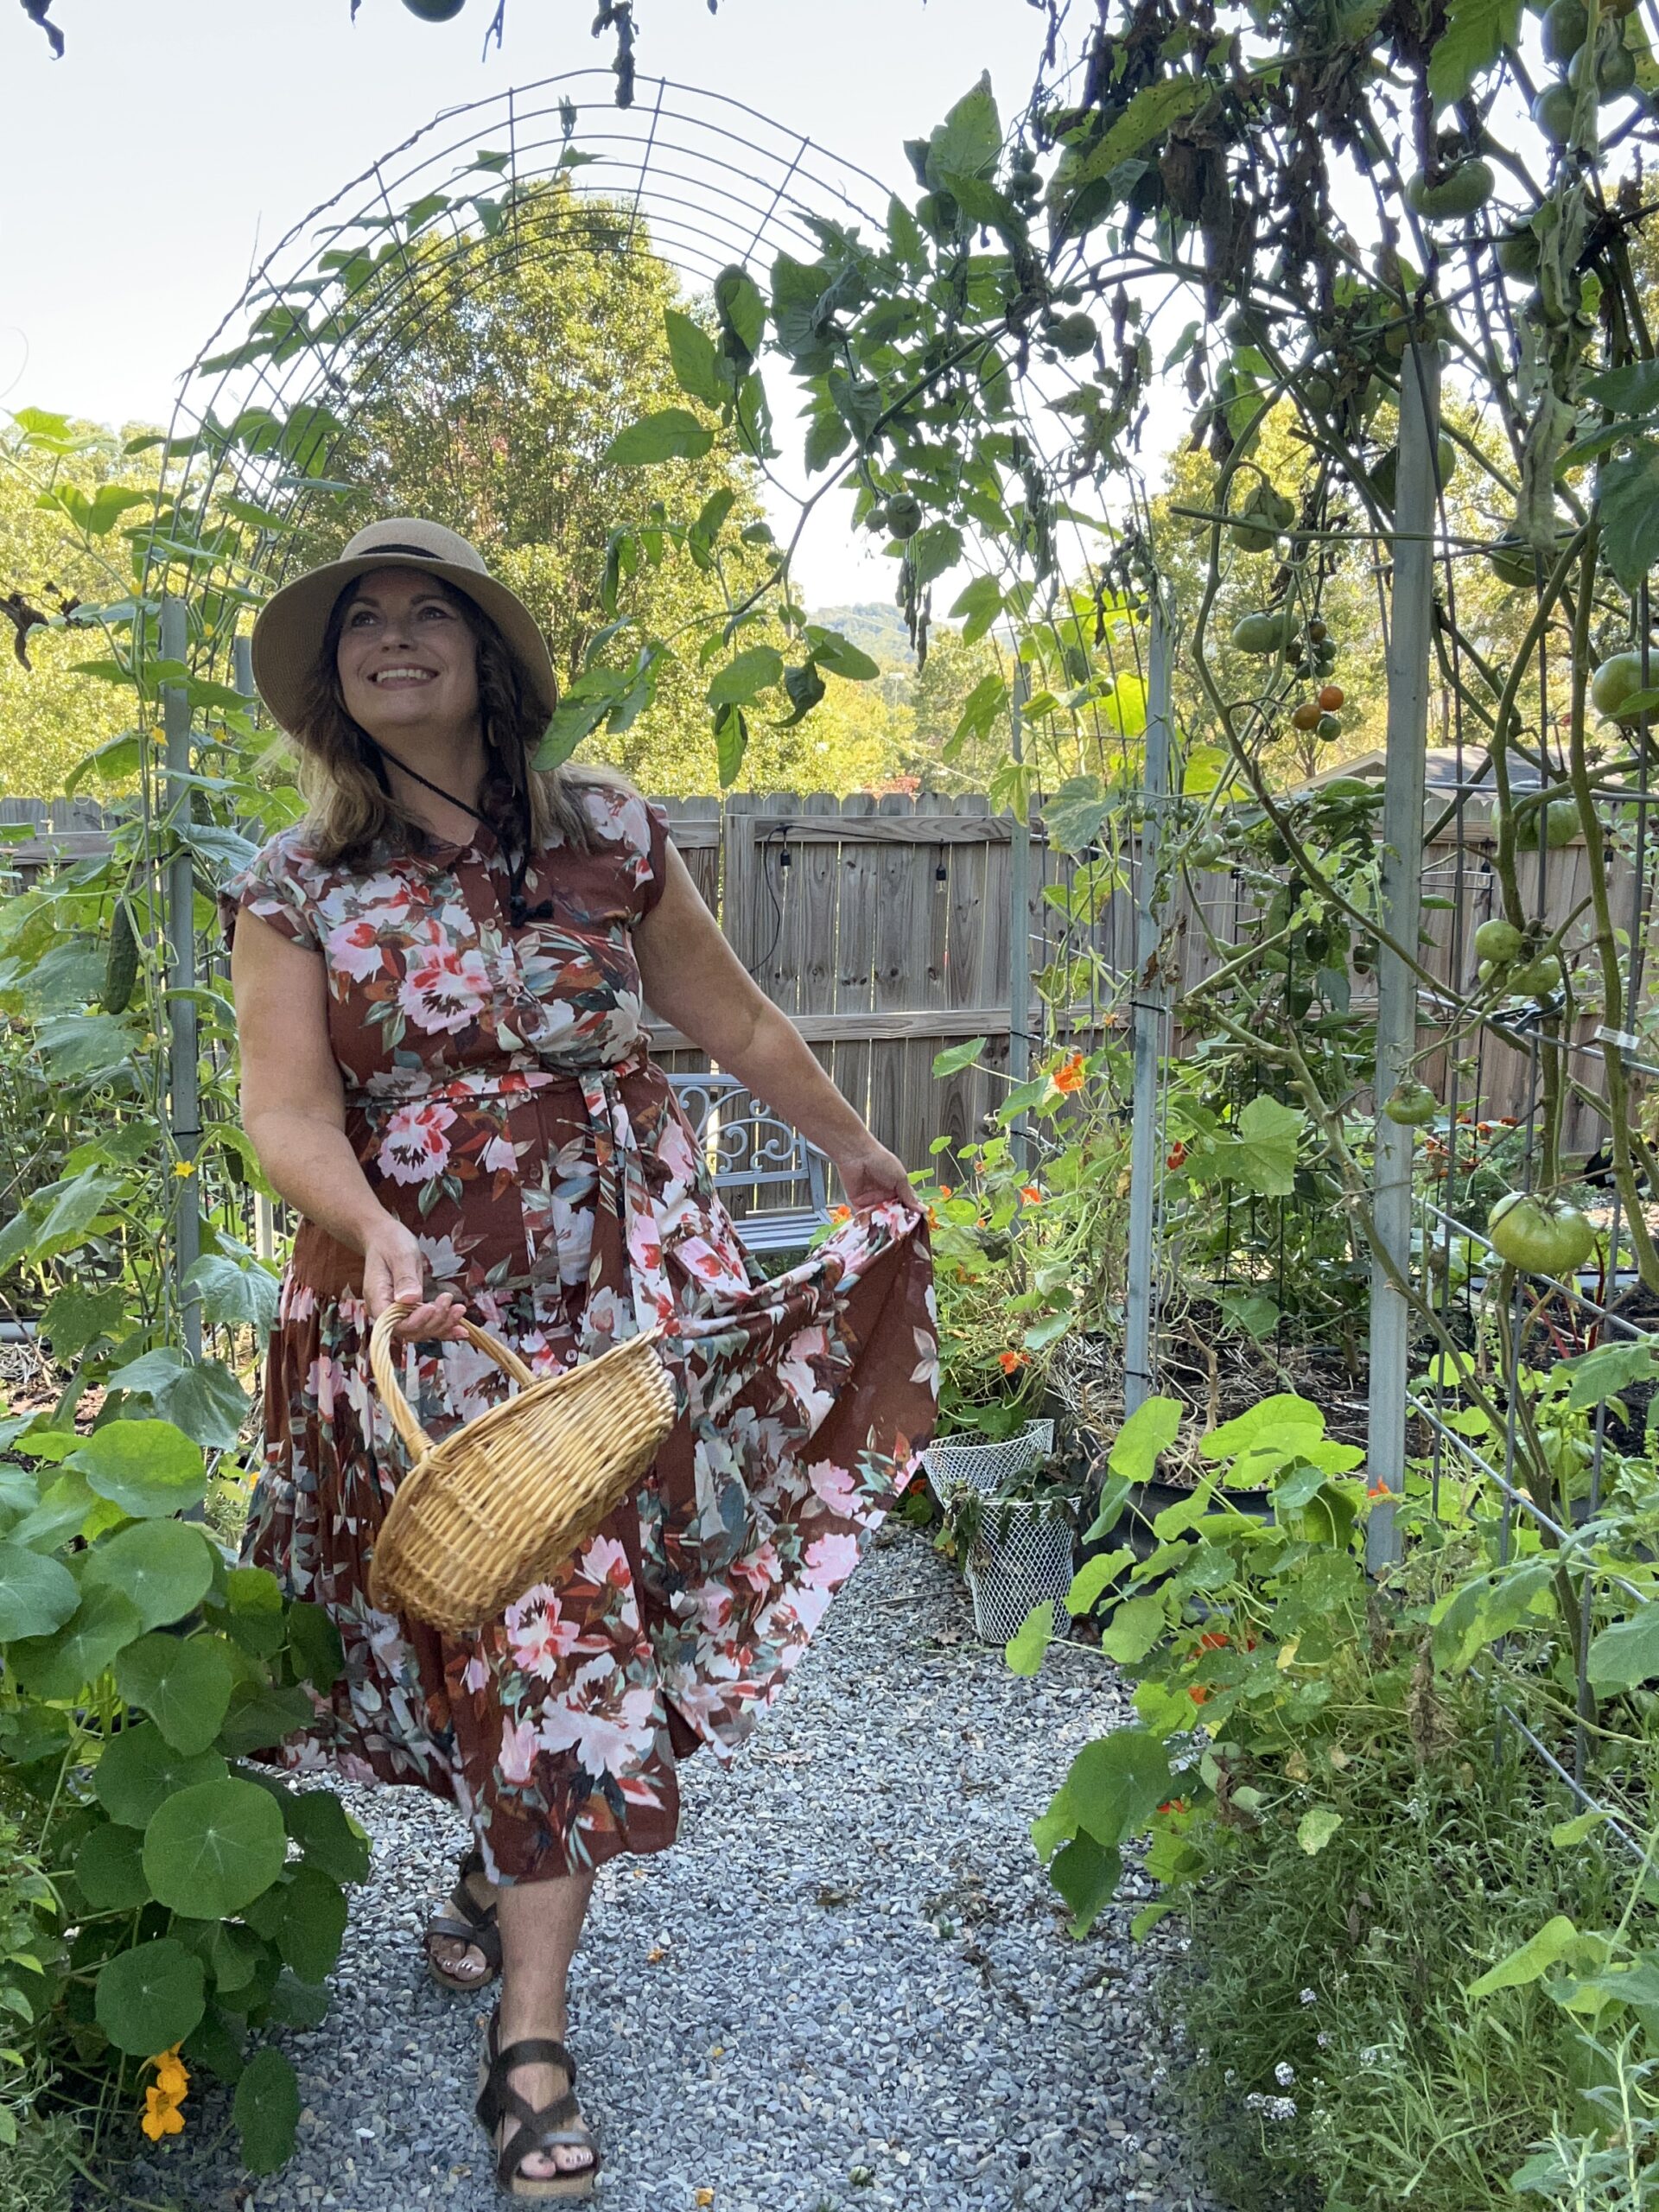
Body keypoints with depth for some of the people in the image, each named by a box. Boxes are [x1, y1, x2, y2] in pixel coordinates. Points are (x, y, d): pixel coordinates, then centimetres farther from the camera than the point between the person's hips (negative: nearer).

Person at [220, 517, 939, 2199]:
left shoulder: (605, 834, 5)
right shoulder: (297, 888, 2)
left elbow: (733, 1021, 15)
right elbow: (286, 1109, -8)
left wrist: (861, 1155, 23)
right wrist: (371, 1231, -27)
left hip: (617, 1286, 1)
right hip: (416, 1300, 0)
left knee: (576, 1621, -2)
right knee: (511, 1624, 4)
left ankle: (529, 2041, 7)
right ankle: (515, 1872, 36)